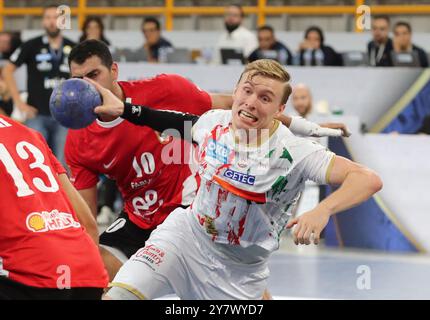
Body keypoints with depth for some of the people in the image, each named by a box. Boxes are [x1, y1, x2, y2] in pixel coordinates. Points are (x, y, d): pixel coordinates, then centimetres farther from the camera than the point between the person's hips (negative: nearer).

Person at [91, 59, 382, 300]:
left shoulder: (292, 152, -23)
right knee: (118, 295, -16)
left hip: (240, 269, -2)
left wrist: (323, 210, -46)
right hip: (186, 235, 2)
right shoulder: (213, 122, -8)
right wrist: (123, 109, 15)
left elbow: (368, 180, -31)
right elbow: (182, 124, 17)